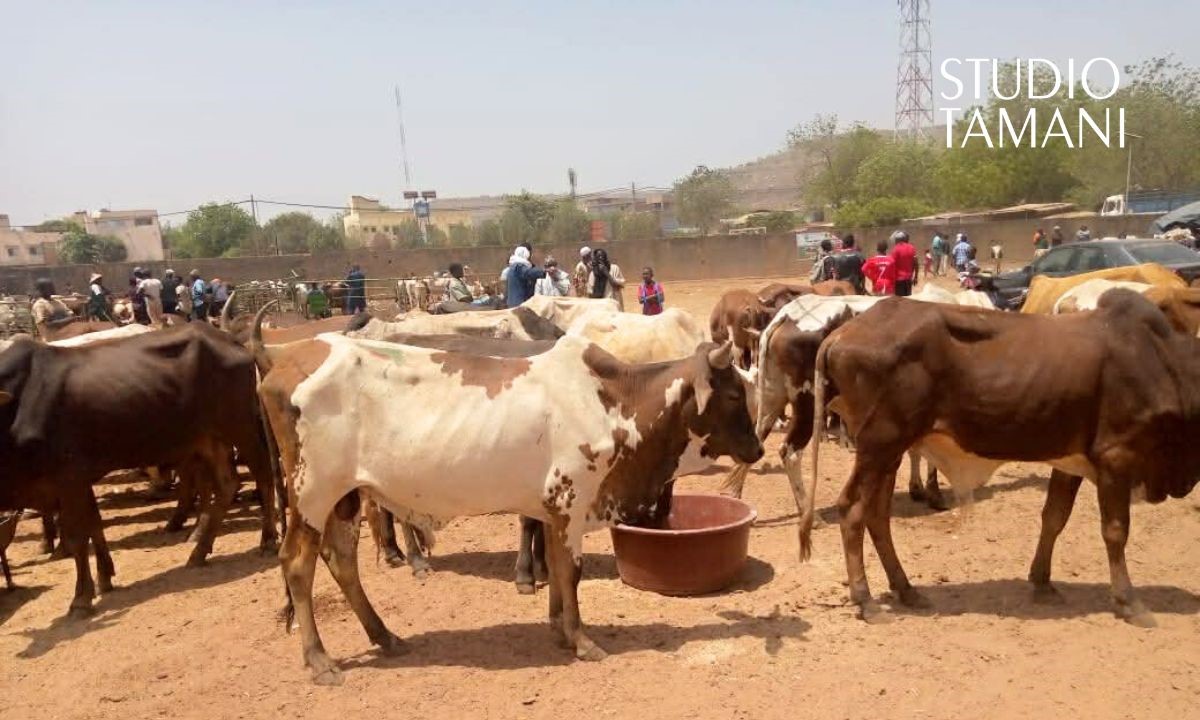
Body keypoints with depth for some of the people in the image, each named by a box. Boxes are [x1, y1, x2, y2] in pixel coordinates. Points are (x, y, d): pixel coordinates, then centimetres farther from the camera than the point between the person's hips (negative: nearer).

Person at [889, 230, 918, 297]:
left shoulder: (896, 249, -11)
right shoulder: (912, 248, 5)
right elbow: (915, 264, 5)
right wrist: (915, 277, 12)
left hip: (899, 278, -5)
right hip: (908, 278, 5)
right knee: (908, 297, 11)